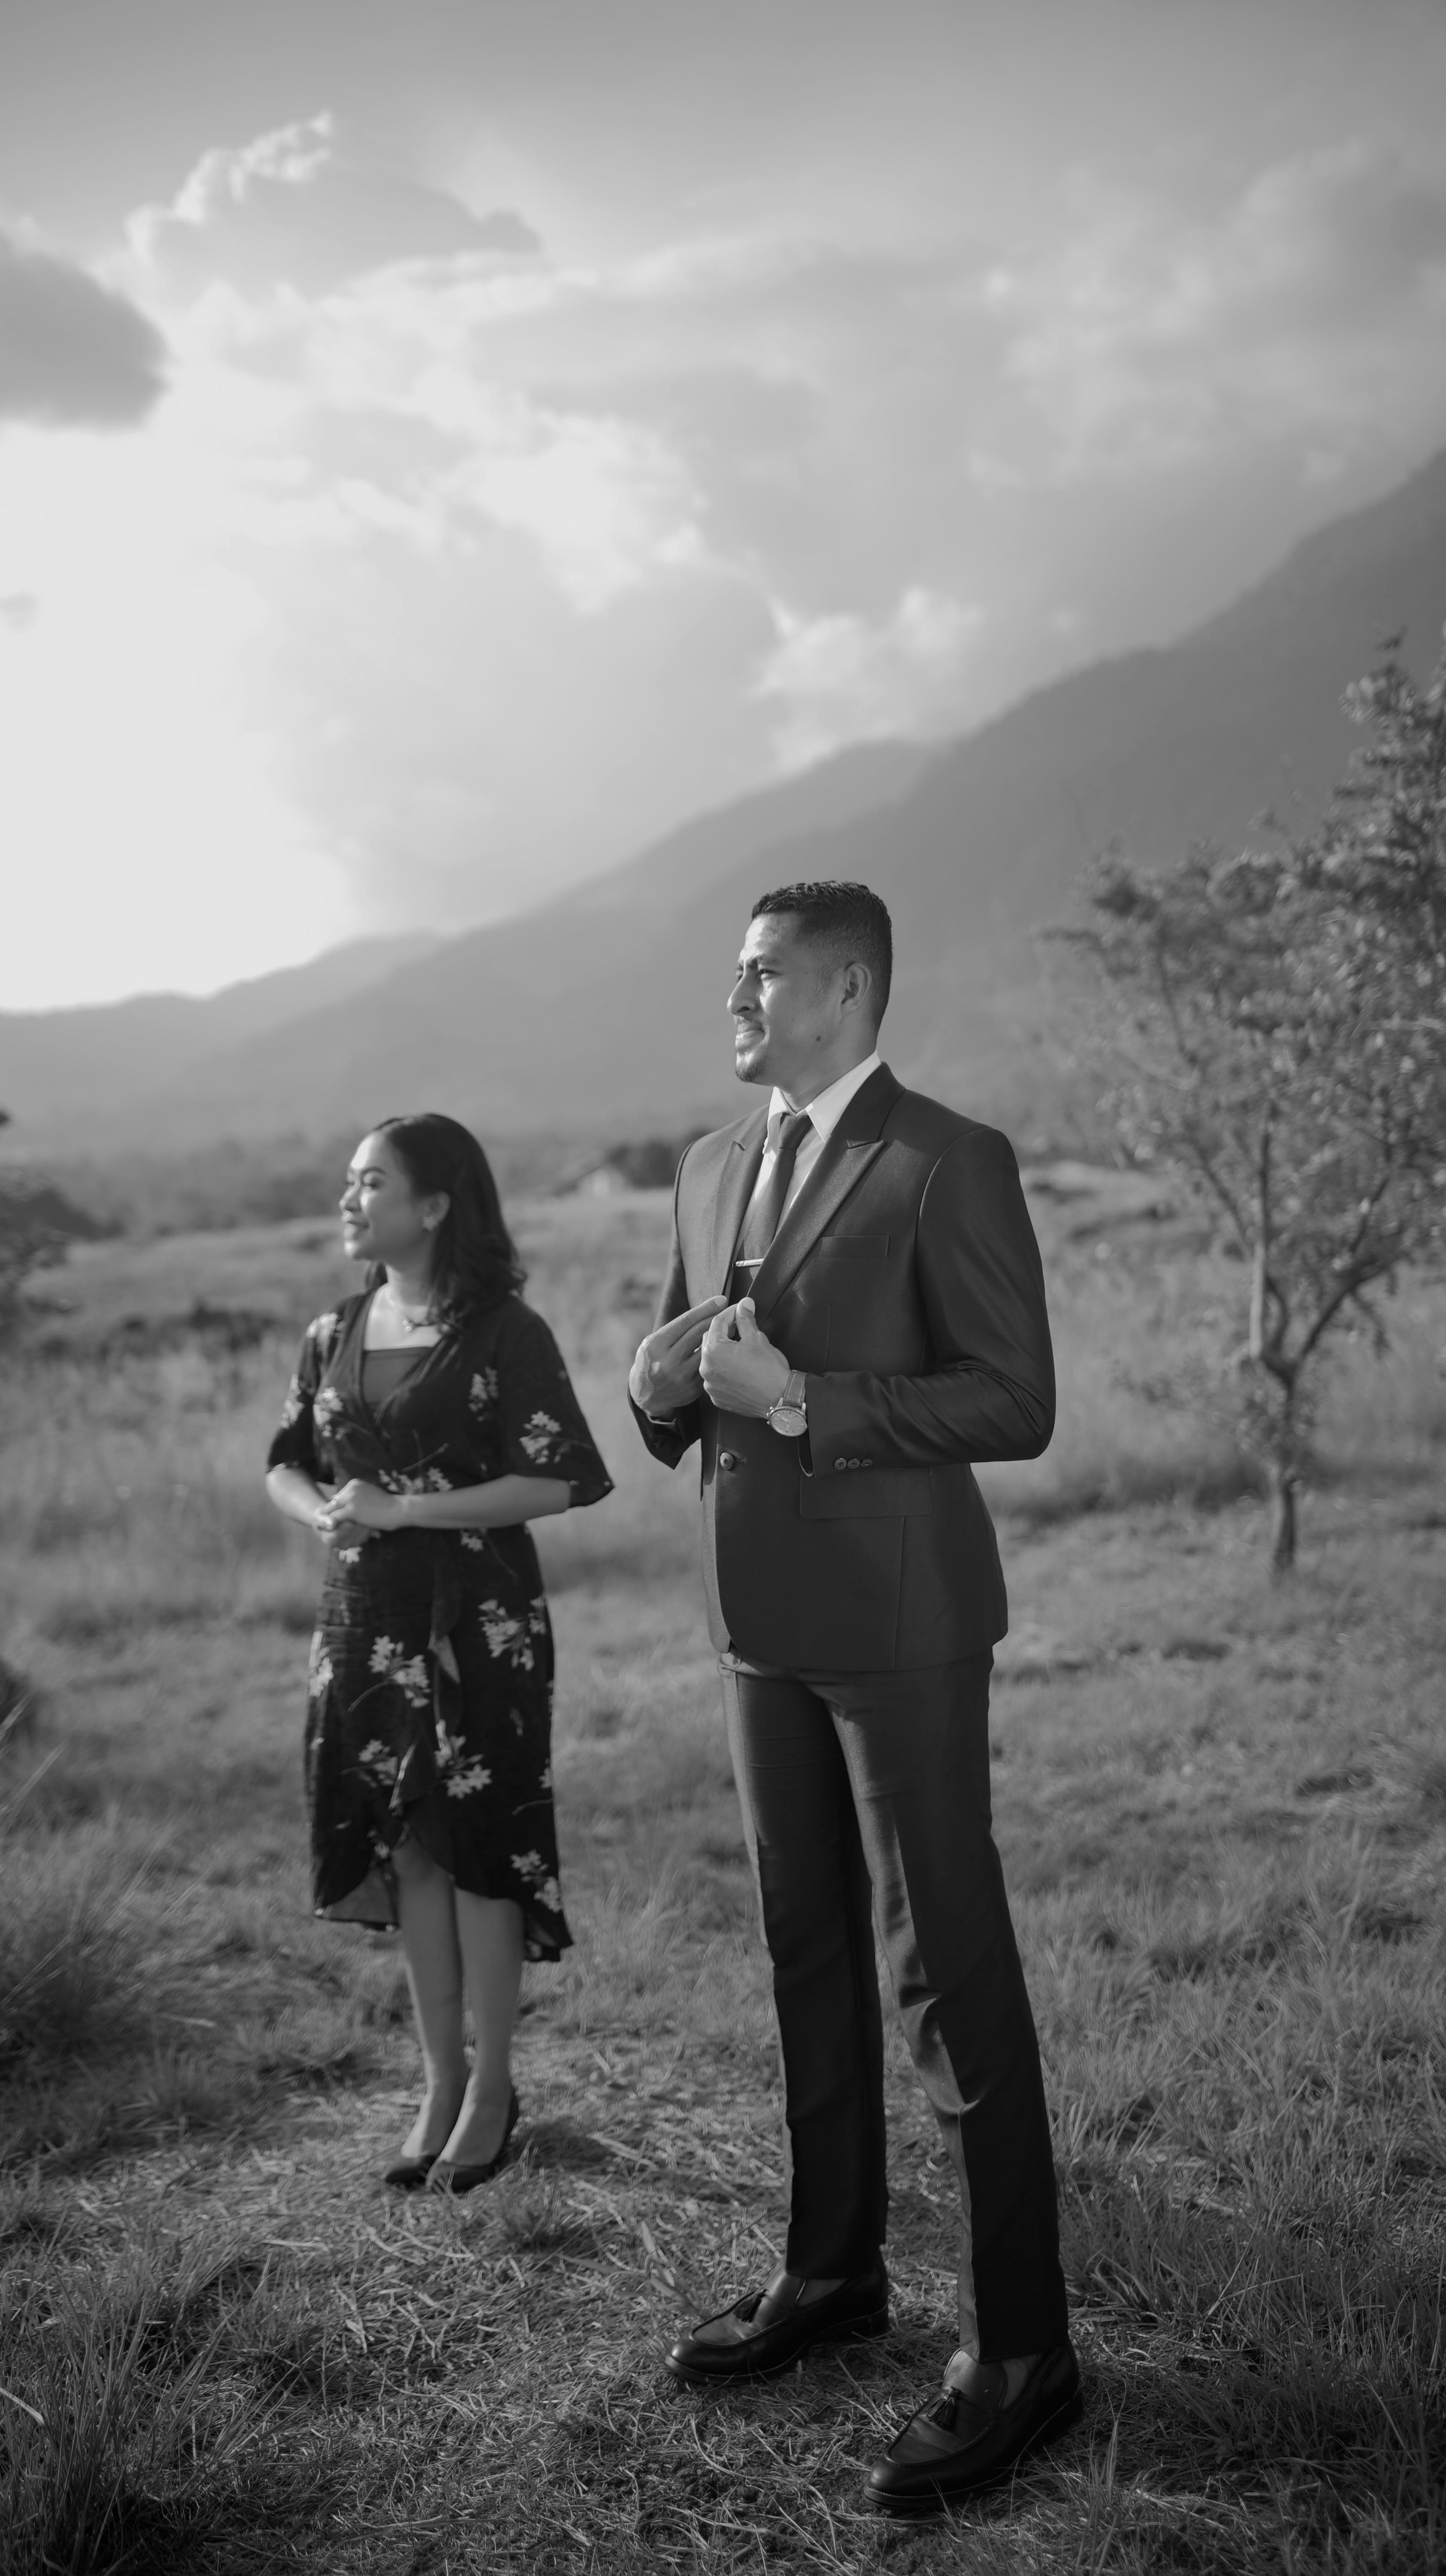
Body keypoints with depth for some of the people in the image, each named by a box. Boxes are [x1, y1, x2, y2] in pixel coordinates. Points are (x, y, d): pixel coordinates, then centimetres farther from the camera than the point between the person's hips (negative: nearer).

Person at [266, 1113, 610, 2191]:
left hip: (479, 1623, -5)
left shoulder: (504, 1334, -10)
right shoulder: (334, 1338, 8)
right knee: (406, 1852, 10)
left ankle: (491, 2089, 17)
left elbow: (556, 1482, -15)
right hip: (367, 1624, 5)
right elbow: (285, 1464, 17)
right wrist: (323, 1513, -6)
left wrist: (401, 1510, -18)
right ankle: (441, 2085, 22)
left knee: (476, 1846, 1)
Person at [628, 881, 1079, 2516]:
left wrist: (803, 1398, -21)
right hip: (764, 1623, 8)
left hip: (899, 1624, -7)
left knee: (949, 1970, -3)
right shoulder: (713, 1169, 12)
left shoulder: (949, 1165, -10)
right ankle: (832, 2271, 32)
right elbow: (654, 1396, 14)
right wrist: (700, 1350, -9)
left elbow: (1014, 1403, -15)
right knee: (806, 1954, 17)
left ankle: (1018, 2350, 8)